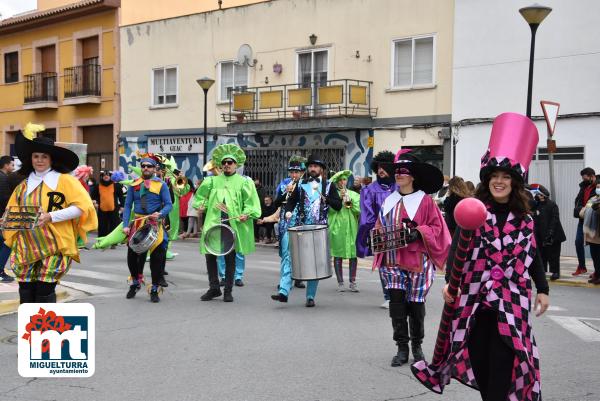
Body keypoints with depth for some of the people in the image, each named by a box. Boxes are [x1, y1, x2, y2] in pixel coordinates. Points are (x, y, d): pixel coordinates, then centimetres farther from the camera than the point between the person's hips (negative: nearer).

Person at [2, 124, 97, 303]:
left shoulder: (64, 180, -3)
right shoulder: (23, 186, 13)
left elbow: (83, 207, -12)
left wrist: (50, 217, -19)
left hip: (54, 248, -5)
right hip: (27, 248, 5)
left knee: (44, 291, -8)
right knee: (26, 292, 3)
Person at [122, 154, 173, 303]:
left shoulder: (161, 185, 0)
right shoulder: (134, 185, 6)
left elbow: (168, 205, -4)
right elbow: (127, 205, 4)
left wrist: (160, 214, -24)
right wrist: (126, 225, -7)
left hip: (155, 224, -2)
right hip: (137, 223, 3)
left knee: (157, 257, -1)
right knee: (132, 255, 8)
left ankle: (155, 290, 11)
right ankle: (135, 283, 33)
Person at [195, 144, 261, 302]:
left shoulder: (243, 182, 6)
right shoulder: (213, 181, 14)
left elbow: (252, 202, 1)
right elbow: (200, 196, 25)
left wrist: (247, 214, -14)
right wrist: (201, 205, 7)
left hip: (234, 224, -2)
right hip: (213, 223, 3)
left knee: (230, 257, 3)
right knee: (209, 254, 1)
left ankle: (228, 291, 13)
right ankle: (214, 288, 16)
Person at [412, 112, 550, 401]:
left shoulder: (524, 217, 6)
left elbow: (531, 255, 13)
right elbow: (457, 247, -10)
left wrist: (542, 289, 9)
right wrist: (450, 280, -23)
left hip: (512, 296, 1)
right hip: (475, 294, -1)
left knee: (503, 356, -3)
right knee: (478, 354, 7)